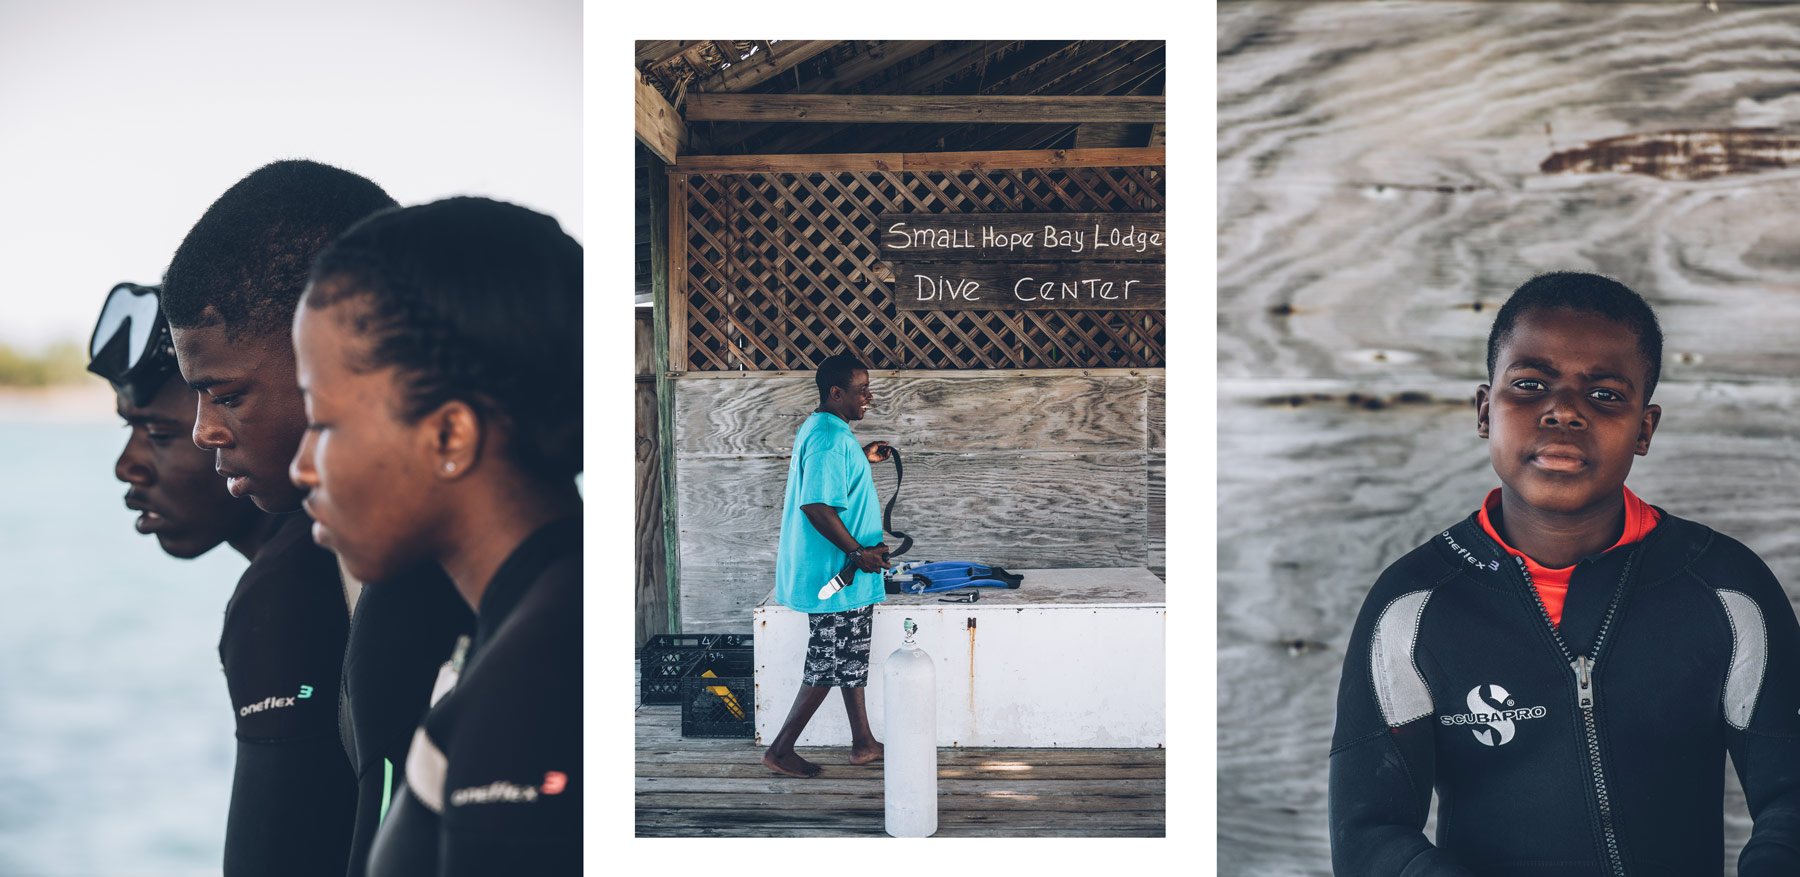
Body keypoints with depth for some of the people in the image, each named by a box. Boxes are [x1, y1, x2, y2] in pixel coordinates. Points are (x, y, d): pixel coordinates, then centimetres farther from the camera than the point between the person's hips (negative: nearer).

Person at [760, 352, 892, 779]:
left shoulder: (817, 428, 12)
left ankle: (863, 742, 25)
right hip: (837, 574, -11)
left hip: (842, 572, 11)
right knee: (829, 665, -4)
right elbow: (817, 506, -27)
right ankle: (781, 750, 1)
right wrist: (858, 552, -22)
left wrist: (861, 458, 24)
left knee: (852, 660, 17)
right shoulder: (831, 439, -21)